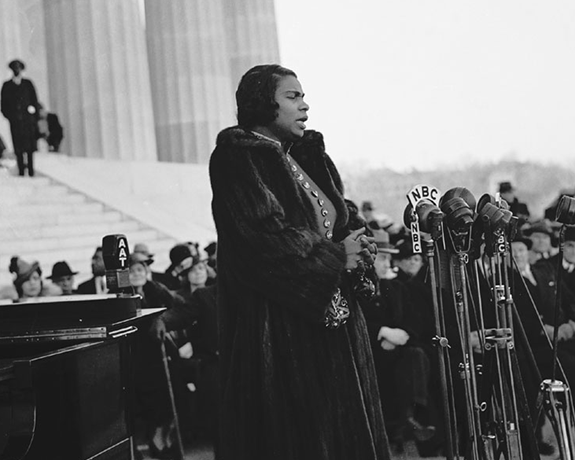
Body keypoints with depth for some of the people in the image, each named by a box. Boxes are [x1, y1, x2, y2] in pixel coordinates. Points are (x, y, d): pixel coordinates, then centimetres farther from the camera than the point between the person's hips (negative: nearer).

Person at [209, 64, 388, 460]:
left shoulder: (307, 156, 16)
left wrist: (357, 251, -4)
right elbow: (264, 236, -19)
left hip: (330, 317, 8)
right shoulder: (238, 159, -9)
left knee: (342, 426, 8)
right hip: (278, 326, -8)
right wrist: (334, 257, -11)